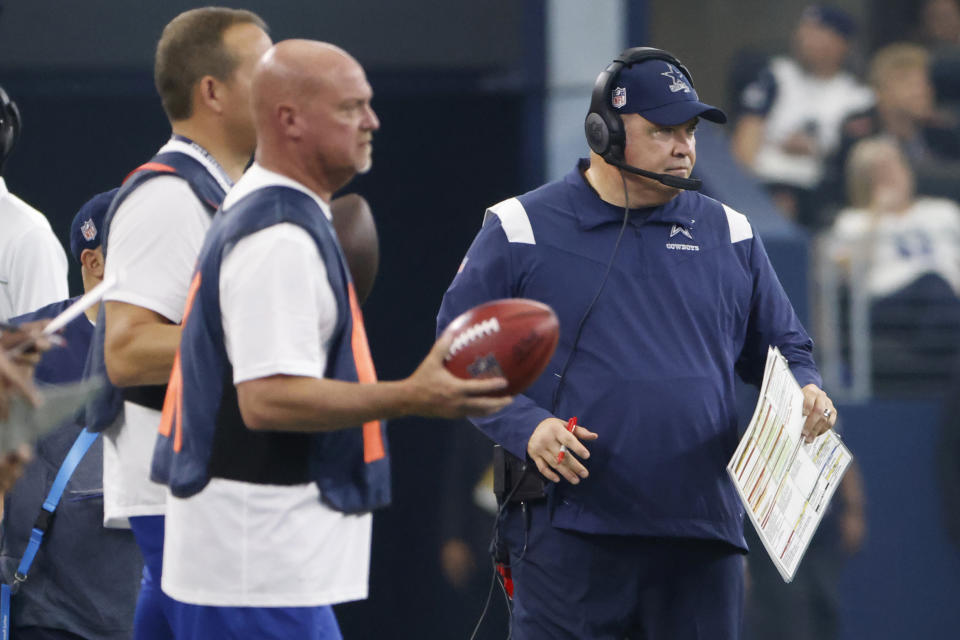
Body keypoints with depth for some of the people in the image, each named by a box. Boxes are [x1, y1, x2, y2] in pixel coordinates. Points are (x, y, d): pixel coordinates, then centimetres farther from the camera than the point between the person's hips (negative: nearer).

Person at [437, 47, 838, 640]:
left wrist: (806, 393, -2)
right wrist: (525, 426, -13)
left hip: (702, 535, 3)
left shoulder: (729, 234, 13)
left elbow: (782, 345, 21)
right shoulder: (521, 229, 2)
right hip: (570, 533, -3)